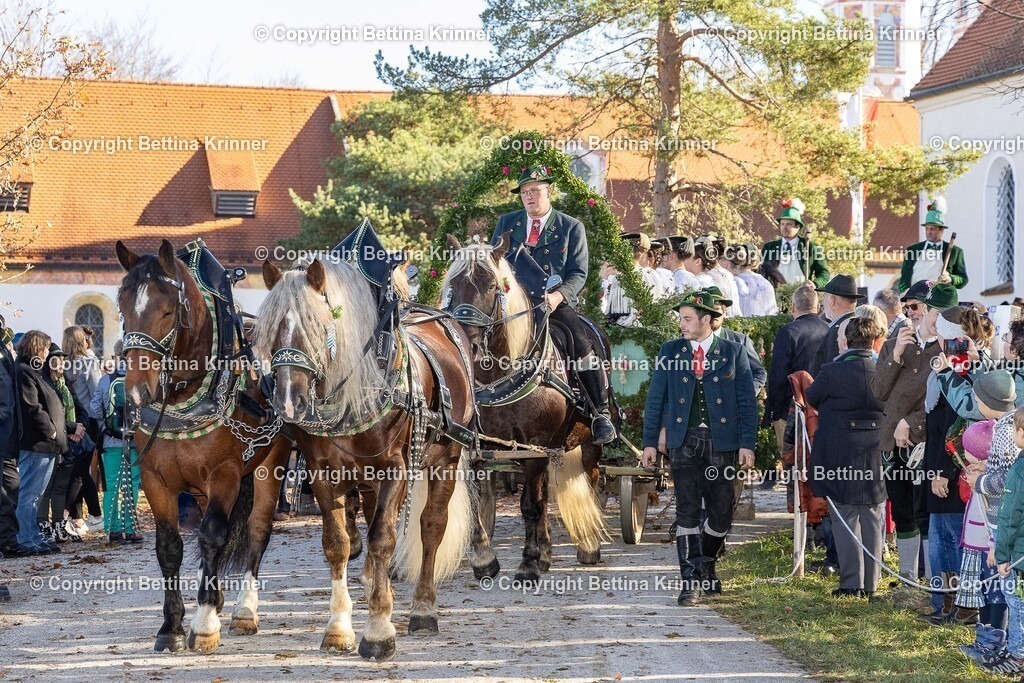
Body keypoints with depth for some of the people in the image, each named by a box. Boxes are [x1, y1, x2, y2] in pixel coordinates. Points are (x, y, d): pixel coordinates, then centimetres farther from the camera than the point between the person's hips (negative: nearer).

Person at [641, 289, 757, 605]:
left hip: (722, 443, 0)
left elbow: (747, 402, 2)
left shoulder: (733, 353, 3)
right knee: (687, 511, -8)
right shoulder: (670, 351, 7)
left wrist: (747, 444, -5)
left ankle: (706, 565, 28)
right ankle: (691, 580, -6)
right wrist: (650, 442, 4)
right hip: (684, 441, 0)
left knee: (722, 514, 4)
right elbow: (655, 399, 9)